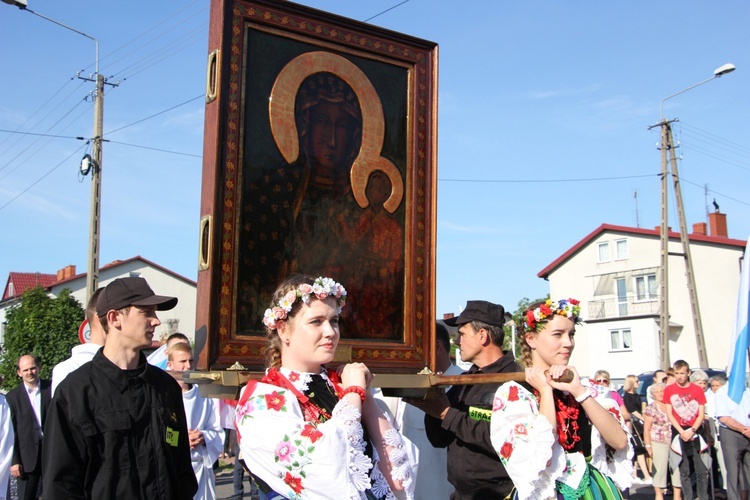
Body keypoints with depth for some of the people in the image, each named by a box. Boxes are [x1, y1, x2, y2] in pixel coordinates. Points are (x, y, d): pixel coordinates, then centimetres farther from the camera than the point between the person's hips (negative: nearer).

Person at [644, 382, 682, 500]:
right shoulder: (651, 408, 0)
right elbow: (646, 430, -1)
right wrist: (648, 446, -7)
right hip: (659, 444, -3)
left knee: (678, 468, 2)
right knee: (659, 469, -1)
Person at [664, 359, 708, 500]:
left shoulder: (697, 390, 2)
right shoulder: (669, 390, 1)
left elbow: (701, 414, 1)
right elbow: (669, 414, 1)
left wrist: (692, 431, -12)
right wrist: (682, 432, -9)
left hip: (696, 432, 0)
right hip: (679, 432, 0)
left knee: (702, 470, -2)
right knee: (684, 471, 4)